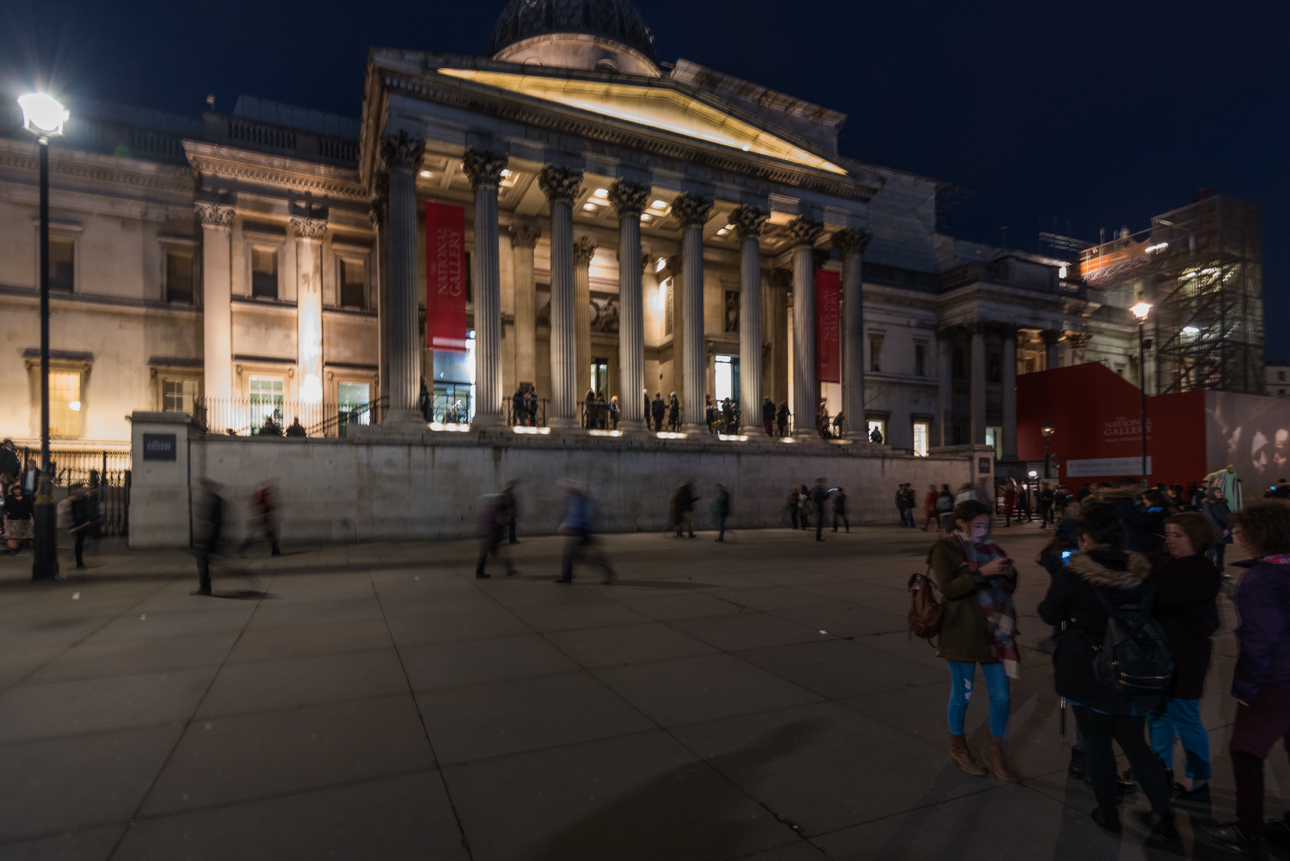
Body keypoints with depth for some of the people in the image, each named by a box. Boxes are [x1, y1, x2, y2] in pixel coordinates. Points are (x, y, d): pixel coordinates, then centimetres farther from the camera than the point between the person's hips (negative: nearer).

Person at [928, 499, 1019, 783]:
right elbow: (948, 588, -19)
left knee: (1001, 695, 7)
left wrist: (1009, 574, -8)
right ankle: (958, 748, 31)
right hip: (962, 635, -5)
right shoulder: (945, 549, -8)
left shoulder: (990, 548, 9)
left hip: (994, 633, 5)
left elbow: (1008, 589, 14)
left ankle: (996, 749, 30)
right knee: (962, 694, 9)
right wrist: (982, 572, -26)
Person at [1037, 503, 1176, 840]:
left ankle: (1108, 813, 24)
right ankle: (1162, 814, 19)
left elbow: (1050, 615, -5)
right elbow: (1146, 610, 12)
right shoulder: (1141, 572, -6)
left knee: (1097, 743, 12)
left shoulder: (1071, 575, -19)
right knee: (1135, 743, 19)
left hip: (1086, 674, -4)